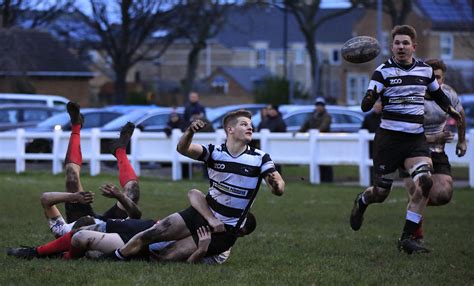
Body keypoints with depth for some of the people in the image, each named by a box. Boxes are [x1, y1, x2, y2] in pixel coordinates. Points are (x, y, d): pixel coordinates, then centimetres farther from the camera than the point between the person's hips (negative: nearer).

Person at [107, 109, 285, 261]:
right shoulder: (215, 152, -3)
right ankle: (113, 259, 6)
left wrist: (276, 184, -37)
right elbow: (183, 149, -16)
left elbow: (278, 189, -12)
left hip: (226, 230, -3)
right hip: (201, 214, 3)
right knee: (148, 235, -9)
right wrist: (190, 132, -38)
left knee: (171, 258, -17)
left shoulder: (260, 158, -5)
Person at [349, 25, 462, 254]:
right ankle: (361, 202, 42)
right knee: (381, 192, 2)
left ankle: (407, 238, -12)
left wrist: (449, 108, 7)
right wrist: (370, 97, -37)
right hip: (389, 138, -3)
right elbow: (366, 106, -14)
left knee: (425, 182, -21)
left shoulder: (425, 70, 7)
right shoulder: (383, 71, -6)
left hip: (416, 138, 3)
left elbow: (437, 94, 26)